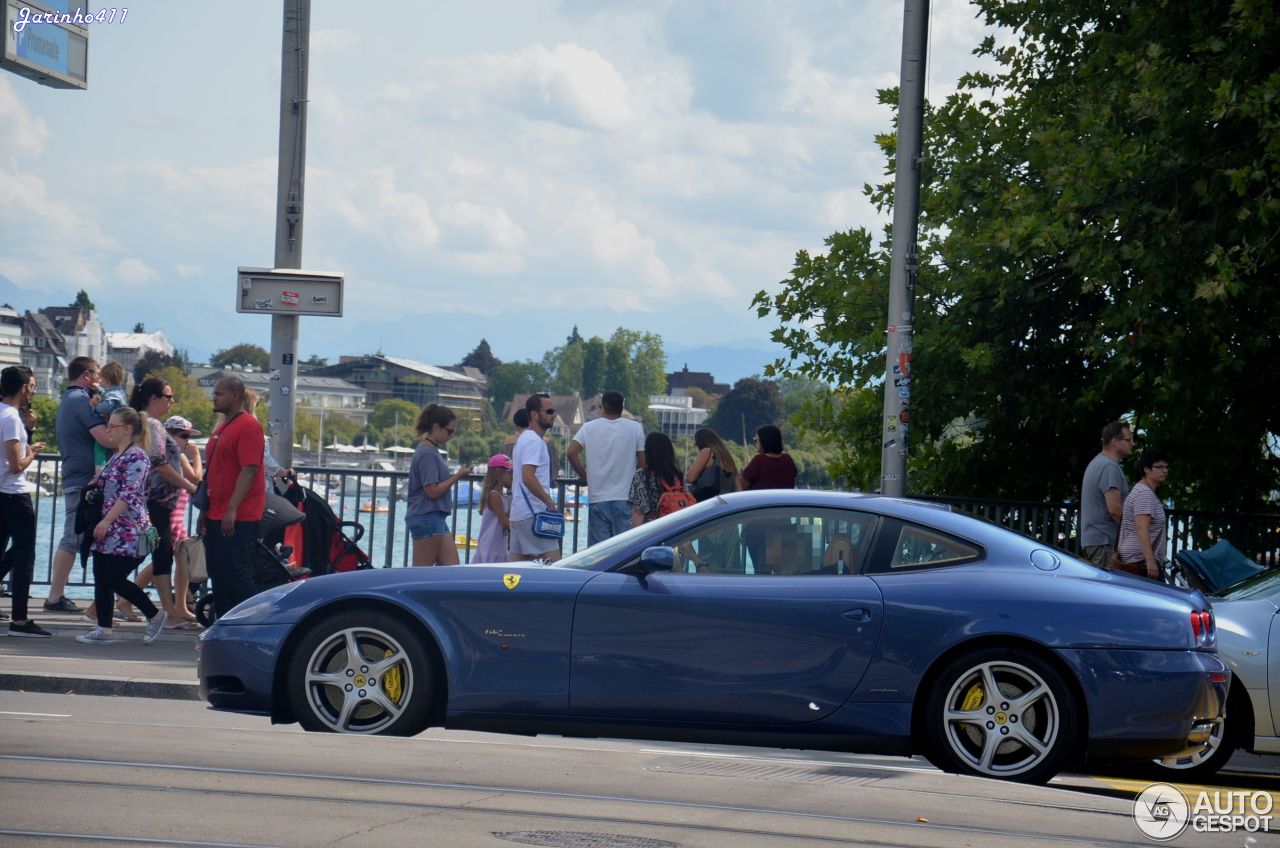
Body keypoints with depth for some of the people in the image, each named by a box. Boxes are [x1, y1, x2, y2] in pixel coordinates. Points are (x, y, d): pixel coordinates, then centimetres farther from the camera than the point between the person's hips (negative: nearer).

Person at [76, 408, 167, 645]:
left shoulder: (136, 457, -13)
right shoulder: (116, 456, 16)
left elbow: (129, 494, -21)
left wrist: (106, 521, -23)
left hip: (127, 532, -9)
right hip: (108, 531, 9)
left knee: (114, 579, -8)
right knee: (101, 578, 5)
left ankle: (155, 615, 8)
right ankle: (103, 629, 8)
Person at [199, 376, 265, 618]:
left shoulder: (248, 427, -12)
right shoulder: (222, 428, 19)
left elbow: (250, 470, -20)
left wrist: (232, 510, -25)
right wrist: (205, 511, 20)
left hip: (238, 518, -10)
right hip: (216, 516, 10)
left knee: (235, 572, -11)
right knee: (218, 572, 10)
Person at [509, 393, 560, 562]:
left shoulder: (523, 439, 20)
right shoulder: (535, 441, -12)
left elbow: (512, 475, 27)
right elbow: (528, 477, -24)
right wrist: (549, 501, -18)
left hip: (519, 513, 10)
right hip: (534, 513, -10)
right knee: (553, 561, -12)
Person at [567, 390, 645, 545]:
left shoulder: (589, 427, 1)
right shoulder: (635, 428, 0)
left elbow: (572, 452, -8)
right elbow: (642, 462, 0)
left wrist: (583, 474, 6)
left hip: (598, 498, 0)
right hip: (625, 497, 0)